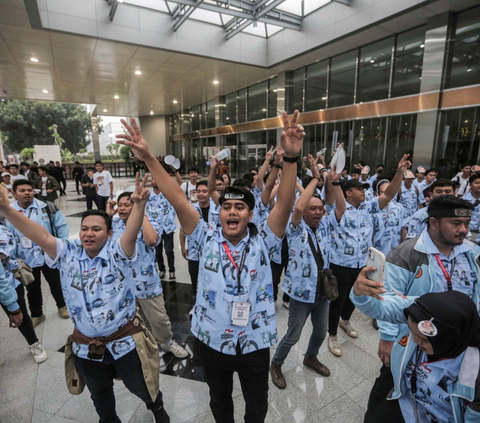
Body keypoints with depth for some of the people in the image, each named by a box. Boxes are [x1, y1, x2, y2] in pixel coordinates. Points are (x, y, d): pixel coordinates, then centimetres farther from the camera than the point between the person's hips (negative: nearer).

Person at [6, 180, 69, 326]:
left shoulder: (47, 207, -9)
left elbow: (61, 226, -6)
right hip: (25, 260, 2)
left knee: (56, 284, 16)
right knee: (32, 289, 19)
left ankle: (62, 306, 39)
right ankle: (36, 314, 39)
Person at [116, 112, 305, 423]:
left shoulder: (262, 242, -12)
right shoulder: (207, 239, -10)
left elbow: (285, 205, -25)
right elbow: (179, 200, -18)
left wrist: (291, 158, -38)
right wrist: (149, 158, -24)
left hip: (255, 344, 0)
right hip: (212, 341, 1)